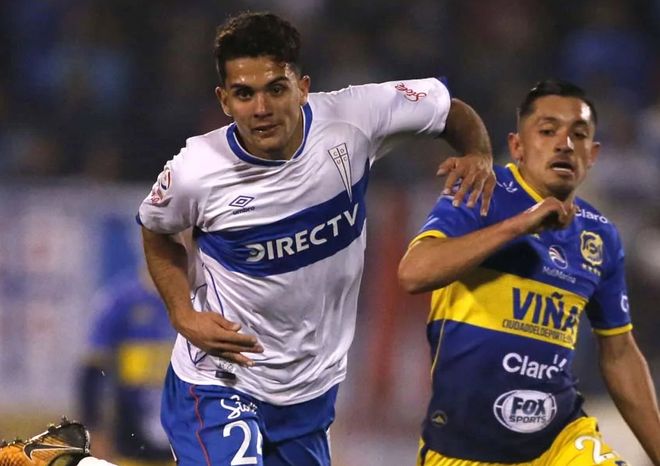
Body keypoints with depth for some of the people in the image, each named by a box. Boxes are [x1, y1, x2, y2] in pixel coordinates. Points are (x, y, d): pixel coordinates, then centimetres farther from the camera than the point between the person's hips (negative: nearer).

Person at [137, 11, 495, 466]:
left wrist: (478, 155, -18)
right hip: (217, 386, -4)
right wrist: (183, 315, -9)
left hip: (312, 389, 4)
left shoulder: (352, 118, -16)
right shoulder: (195, 171, -19)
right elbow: (157, 233, 4)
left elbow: (450, 108, 2)